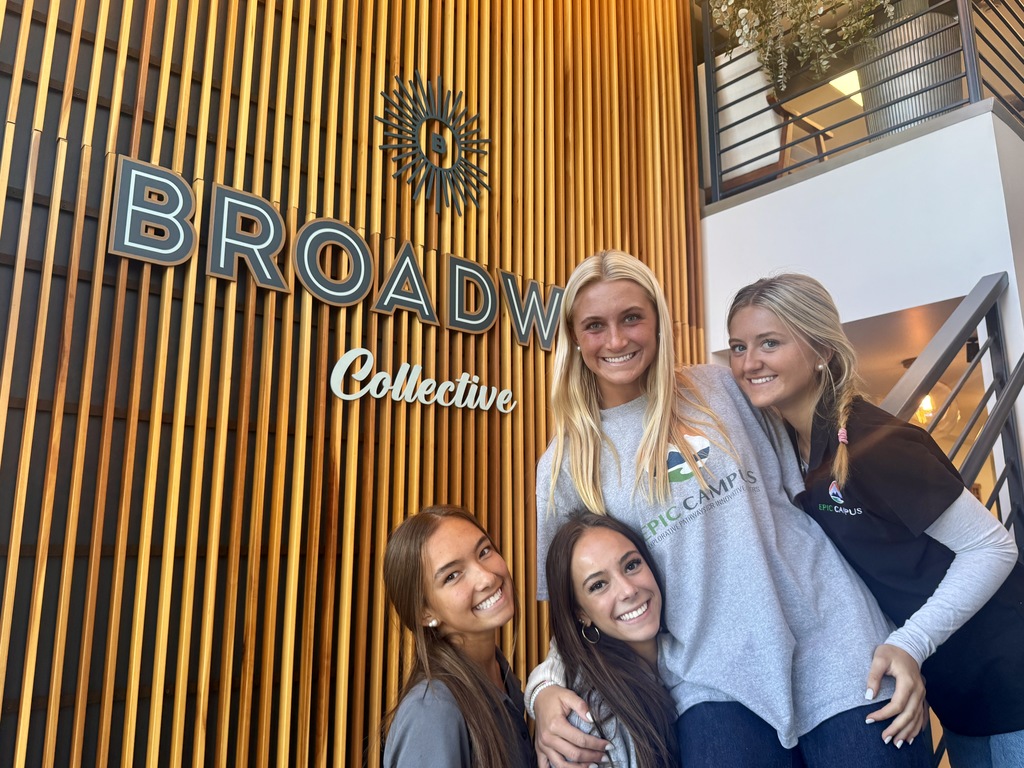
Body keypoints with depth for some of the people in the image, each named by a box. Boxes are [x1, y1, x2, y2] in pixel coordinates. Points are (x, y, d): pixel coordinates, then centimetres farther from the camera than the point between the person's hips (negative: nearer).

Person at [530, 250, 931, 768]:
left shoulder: (723, 388, 2)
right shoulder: (565, 466, 2)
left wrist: (899, 637, 2)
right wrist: (545, 689, -13)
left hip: (837, 647, 1)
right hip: (716, 684, 0)